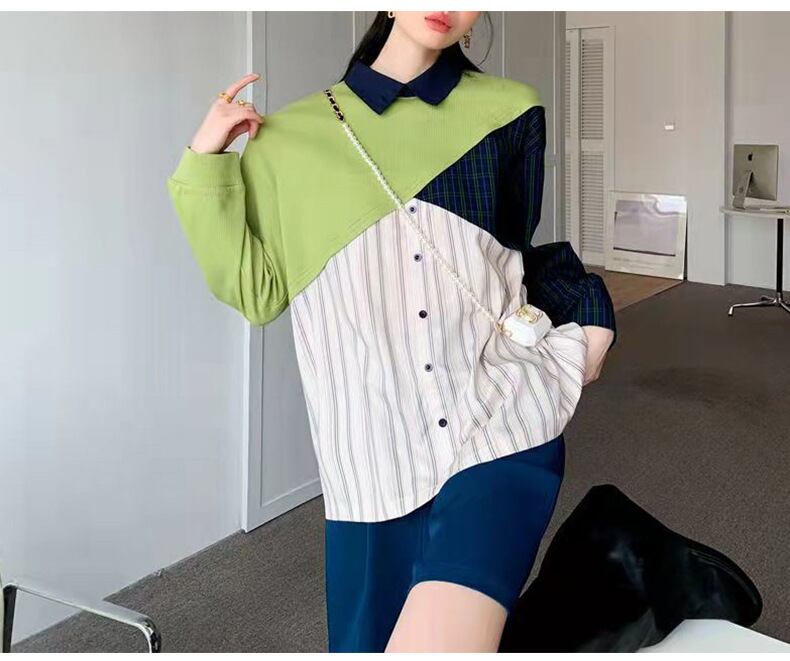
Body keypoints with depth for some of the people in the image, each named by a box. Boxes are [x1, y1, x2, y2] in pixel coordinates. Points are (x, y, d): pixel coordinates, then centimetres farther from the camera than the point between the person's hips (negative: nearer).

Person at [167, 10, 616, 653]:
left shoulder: (508, 112, 7)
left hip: (502, 425, -1)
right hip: (375, 454, 2)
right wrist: (205, 164, -1)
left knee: (436, 640, -21)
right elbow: (257, 293, 5)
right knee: (368, 638, 10)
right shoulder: (291, 138, 7)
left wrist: (586, 310, 4)